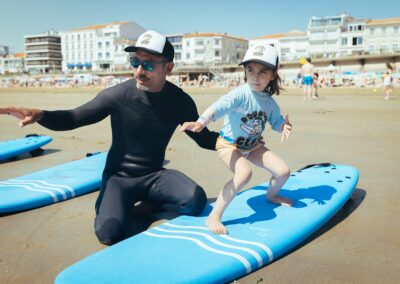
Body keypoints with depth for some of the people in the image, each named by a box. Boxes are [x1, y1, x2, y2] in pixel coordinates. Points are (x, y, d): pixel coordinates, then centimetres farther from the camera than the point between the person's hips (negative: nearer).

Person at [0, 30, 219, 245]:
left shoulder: (180, 101, -8)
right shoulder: (118, 95, -15)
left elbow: (203, 138, 6)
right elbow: (73, 119, -8)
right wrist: (39, 115, -27)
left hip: (154, 176, 2)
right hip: (119, 177, -2)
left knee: (196, 201, -23)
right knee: (109, 232, -27)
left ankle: (144, 206, 1)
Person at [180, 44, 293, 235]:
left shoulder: (270, 102, -5)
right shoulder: (240, 94, -26)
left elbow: (277, 122, 6)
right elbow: (217, 108, -41)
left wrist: (284, 126, -19)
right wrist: (201, 122, -61)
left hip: (253, 146, 7)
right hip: (229, 144, -6)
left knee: (283, 171, 1)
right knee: (244, 173, -35)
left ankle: (271, 196, 37)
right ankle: (213, 217, -24)